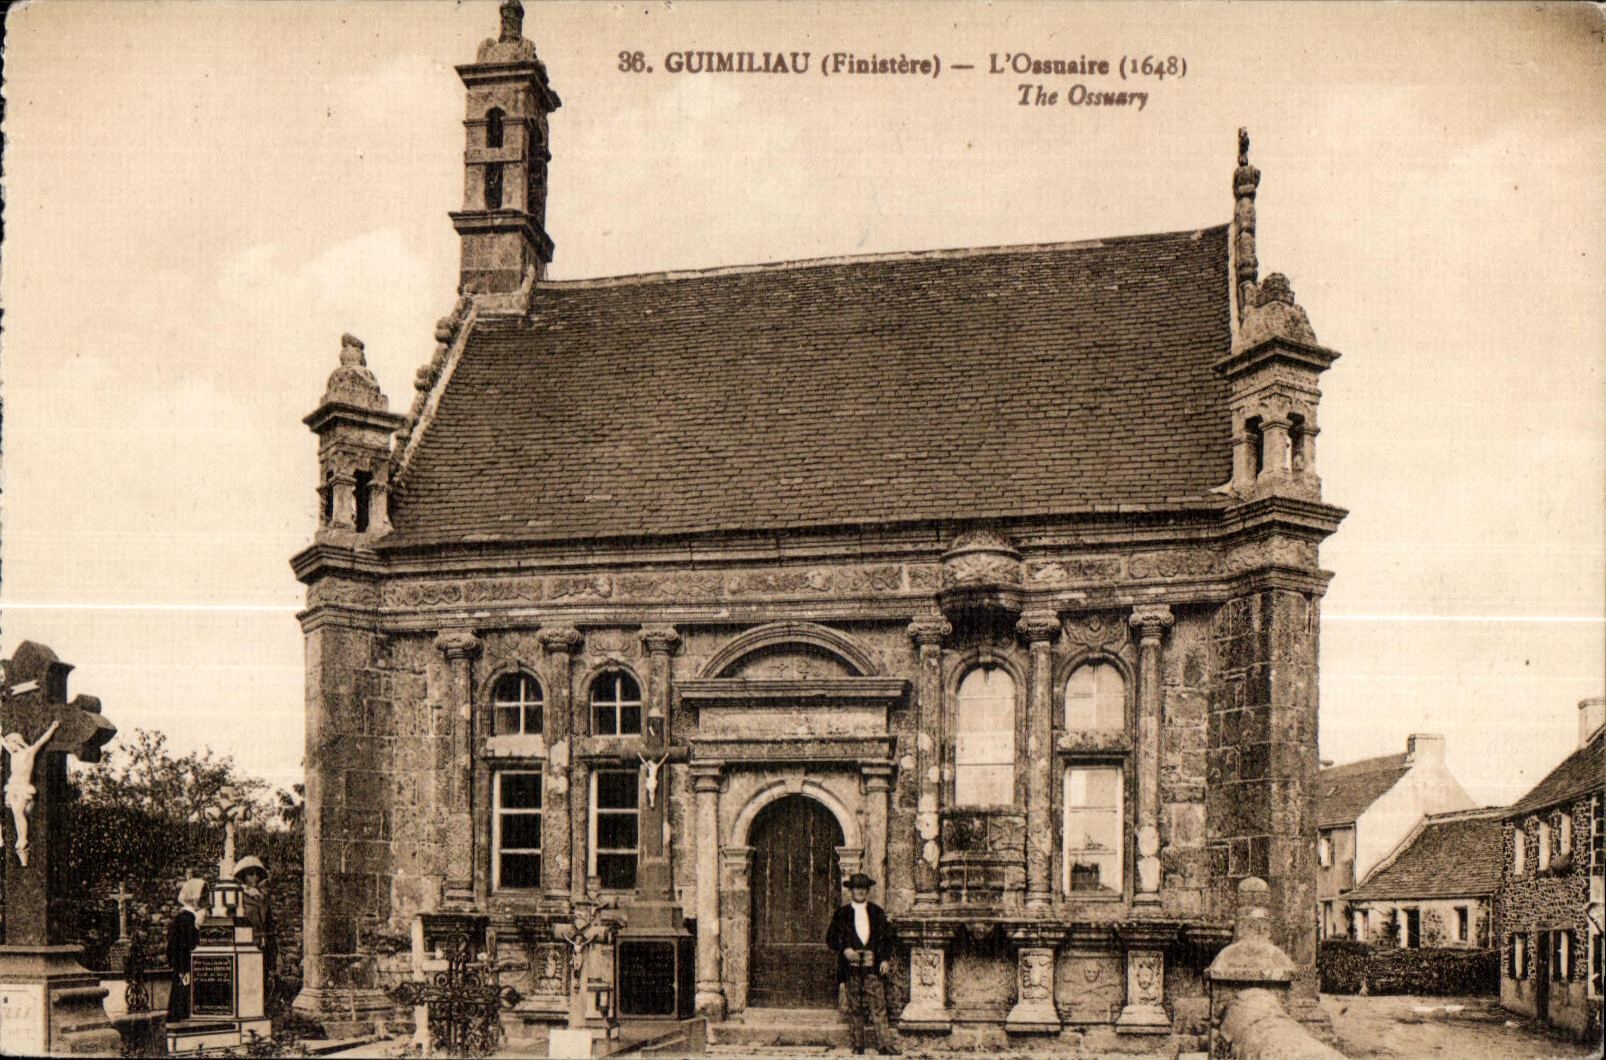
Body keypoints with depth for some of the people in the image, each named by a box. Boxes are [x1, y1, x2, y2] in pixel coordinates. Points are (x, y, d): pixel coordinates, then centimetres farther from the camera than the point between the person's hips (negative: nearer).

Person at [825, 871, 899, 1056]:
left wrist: (886, 958, 0)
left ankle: (884, 1044, -9)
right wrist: (844, 950, -9)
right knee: (854, 1008, 2)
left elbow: (887, 937, 13)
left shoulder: (877, 912, 11)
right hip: (850, 966, 0)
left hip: (873, 967, 0)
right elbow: (831, 938, 8)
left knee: (878, 1006, -7)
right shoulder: (841, 914, 8)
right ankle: (857, 1045, 9)